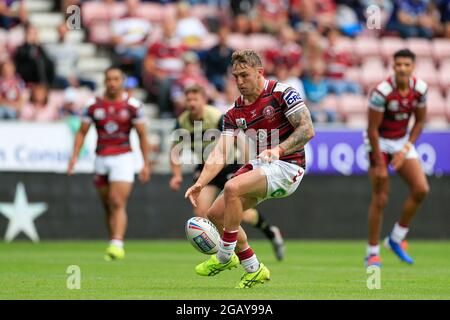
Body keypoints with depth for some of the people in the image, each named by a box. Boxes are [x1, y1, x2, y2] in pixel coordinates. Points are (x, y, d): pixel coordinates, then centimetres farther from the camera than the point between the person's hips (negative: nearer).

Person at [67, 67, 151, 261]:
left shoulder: (132, 105, -1)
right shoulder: (94, 105, 5)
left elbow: (142, 135, 2)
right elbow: (82, 132, 9)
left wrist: (146, 164, -2)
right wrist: (74, 156, -3)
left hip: (123, 158, -3)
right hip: (101, 159, 3)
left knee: (118, 204, -16)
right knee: (108, 207, 8)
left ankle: (117, 245, -24)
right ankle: (113, 250, 15)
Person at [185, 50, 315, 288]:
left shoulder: (282, 93, -11)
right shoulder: (234, 113, 6)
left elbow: (307, 130, -16)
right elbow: (221, 152, -2)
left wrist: (279, 150, -30)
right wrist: (200, 183, -17)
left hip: (287, 166, -8)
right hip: (259, 165, 8)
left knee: (232, 187, -29)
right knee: (216, 213, 1)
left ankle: (225, 257, -14)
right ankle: (254, 270, 14)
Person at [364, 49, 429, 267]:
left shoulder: (420, 89, -9)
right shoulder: (382, 92, -25)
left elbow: (420, 121, 4)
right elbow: (372, 129, -20)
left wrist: (405, 150, -6)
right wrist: (379, 164, -19)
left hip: (402, 140, 5)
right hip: (379, 142, -5)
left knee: (421, 189, -8)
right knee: (380, 199, -8)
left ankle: (396, 239, 9)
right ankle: (372, 253, 5)